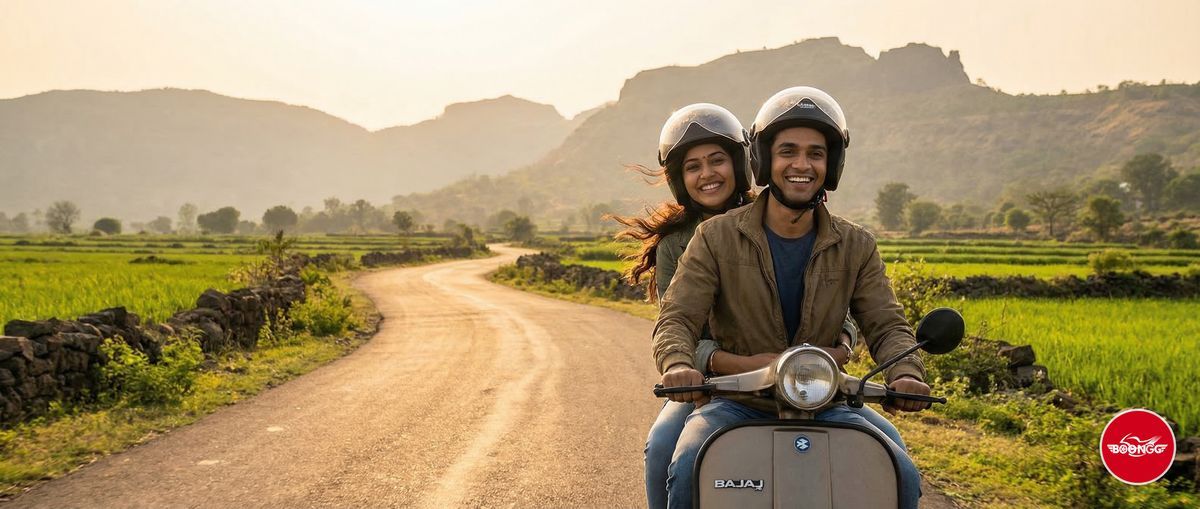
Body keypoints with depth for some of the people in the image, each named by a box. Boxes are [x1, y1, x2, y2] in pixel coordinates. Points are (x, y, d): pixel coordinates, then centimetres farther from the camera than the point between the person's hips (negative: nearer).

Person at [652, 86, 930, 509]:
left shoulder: (856, 247, 6)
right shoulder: (716, 237, -1)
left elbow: (886, 325, 1)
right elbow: (677, 318, -8)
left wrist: (906, 373, -23)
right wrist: (678, 364, -32)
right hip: (735, 406, -2)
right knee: (688, 470, -30)